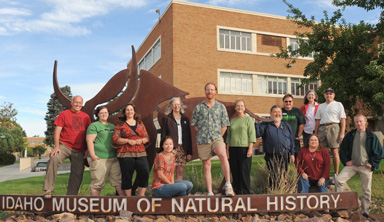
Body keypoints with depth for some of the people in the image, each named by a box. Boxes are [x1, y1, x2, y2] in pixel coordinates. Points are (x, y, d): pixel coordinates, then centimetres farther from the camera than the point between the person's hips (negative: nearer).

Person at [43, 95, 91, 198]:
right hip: (64, 145, -3)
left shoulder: (86, 117, 13)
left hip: (79, 150, 3)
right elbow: (57, 131, -2)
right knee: (53, 159, -30)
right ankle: (48, 189, -24)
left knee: (77, 174, 3)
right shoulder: (64, 114, 5)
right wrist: (56, 146, -14)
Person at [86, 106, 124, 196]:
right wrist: (92, 155, -17)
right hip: (99, 159, -6)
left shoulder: (112, 126, 21)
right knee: (97, 183, -2)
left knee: (119, 180, 6)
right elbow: (89, 141, -9)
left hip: (114, 158, 7)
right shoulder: (93, 126, -1)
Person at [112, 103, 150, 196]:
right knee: (127, 176, -1)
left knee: (145, 173, -8)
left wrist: (141, 140, -5)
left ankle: (141, 196, 5)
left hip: (140, 153, 3)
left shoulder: (140, 124, 18)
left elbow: (147, 138, 17)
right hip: (125, 154, -3)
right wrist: (128, 141, -11)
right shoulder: (120, 124, 8)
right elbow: (115, 139, -1)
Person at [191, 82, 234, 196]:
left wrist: (218, 137, 4)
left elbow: (225, 124, 11)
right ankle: (210, 192, 10)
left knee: (223, 156, -30)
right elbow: (194, 124, 11)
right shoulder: (198, 107, 9)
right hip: (202, 140, 1)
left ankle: (228, 185, -29)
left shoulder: (221, 107, 10)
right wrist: (202, 135, 4)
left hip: (217, 137, -1)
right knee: (206, 166, 4)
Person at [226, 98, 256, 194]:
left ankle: (246, 193, 3)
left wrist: (250, 148, -12)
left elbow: (252, 134, -3)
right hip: (233, 148, 4)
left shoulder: (248, 119, 3)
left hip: (244, 148, -4)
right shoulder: (232, 120, 15)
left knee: (245, 171, -4)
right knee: (235, 172, 5)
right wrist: (227, 150, 12)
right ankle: (237, 192, 13)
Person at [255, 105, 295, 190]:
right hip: (271, 157, -3)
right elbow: (257, 134, -6)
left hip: (284, 157, 3)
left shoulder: (286, 125, 15)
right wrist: (256, 122, -15)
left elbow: (292, 140, 14)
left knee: (283, 177, 9)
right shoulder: (265, 125, 6)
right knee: (275, 177, -9)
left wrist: (292, 154, 8)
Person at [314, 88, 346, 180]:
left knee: (335, 152, -4)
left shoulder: (338, 104, 11)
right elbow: (318, 120, 19)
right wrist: (315, 133, 11)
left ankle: (336, 175, 2)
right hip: (322, 128, 4)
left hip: (333, 128, -3)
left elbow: (343, 119, 3)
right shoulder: (320, 106, 22)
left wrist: (342, 133, -8)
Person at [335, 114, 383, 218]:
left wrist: (372, 164, -4)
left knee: (366, 190, 6)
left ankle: (365, 212, 21)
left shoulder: (371, 136, 0)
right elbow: (342, 149, 12)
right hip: (352, 165, 2)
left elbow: (379, 152, 3)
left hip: (365, 167, -1)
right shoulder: (350, 135, 6)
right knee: (338, 180, -13)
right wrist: (346, 161, 2)